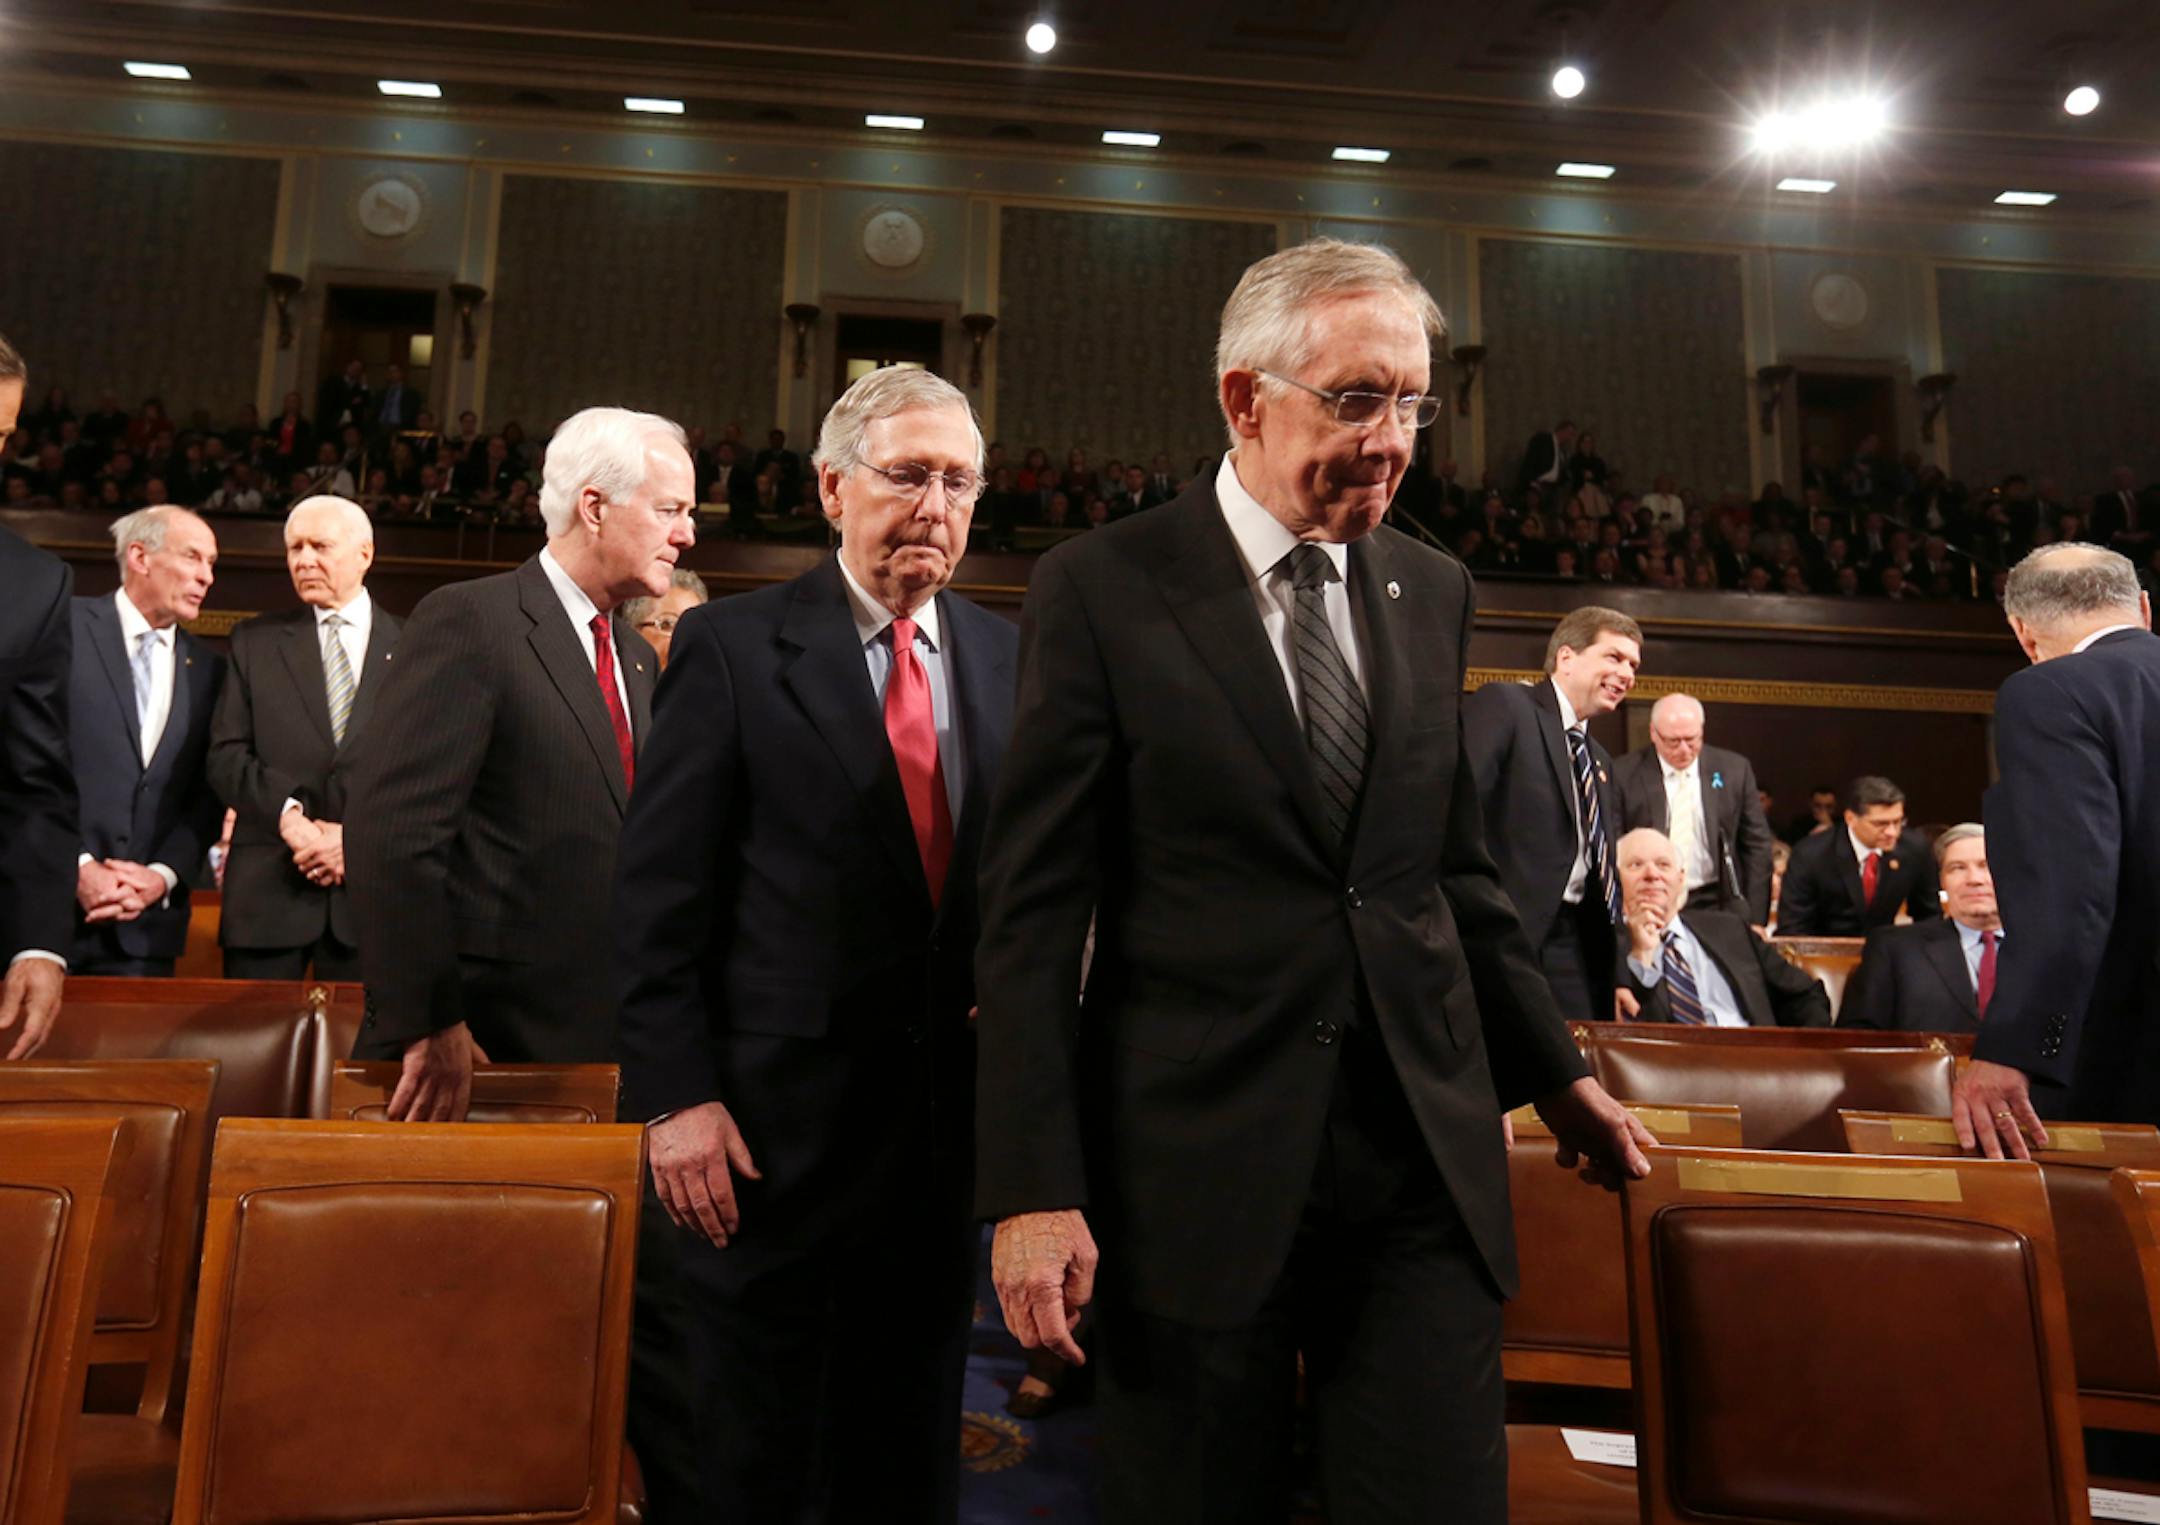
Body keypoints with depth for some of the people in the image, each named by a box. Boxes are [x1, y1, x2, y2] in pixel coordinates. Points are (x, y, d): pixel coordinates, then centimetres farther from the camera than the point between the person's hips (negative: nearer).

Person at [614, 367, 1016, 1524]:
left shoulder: (1006, 657, 5)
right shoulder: (733, 646, -6)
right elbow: (658, 894, -7)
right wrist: (678, 1096, -12)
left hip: (948, 1124, 4)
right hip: (774, 1124, -3)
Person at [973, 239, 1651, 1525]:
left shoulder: (1435, 594, 9)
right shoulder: (1103, 590, -6)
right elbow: (1035, 909, -8)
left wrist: (1554, 1070, 21)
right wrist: (1033, 1187, -11)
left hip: (1425, 1152, 4)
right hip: (1196, 1163, -3)